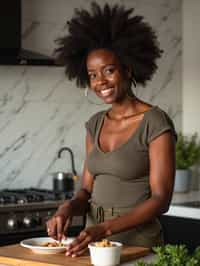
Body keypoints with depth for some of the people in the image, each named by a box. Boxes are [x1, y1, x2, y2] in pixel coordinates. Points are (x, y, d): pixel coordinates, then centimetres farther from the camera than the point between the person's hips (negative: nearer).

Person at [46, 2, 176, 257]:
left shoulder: (156, 123, -12)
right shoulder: (95, 124, 8)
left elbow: (160, 199, -16)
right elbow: (87, 189, 9)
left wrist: (105, 229, -26)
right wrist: (69, 207, -13)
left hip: (137, 243, -6)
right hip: (93, 239, 6)